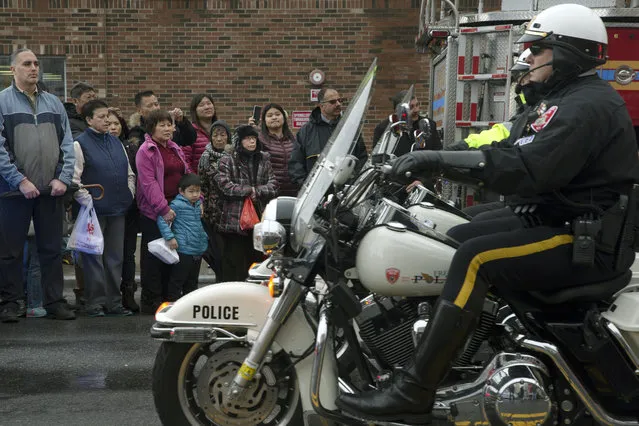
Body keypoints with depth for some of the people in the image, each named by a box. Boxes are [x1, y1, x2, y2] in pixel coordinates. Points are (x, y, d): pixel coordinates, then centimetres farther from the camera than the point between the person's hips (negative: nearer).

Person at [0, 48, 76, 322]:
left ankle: (55, 301, 17)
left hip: (52, 190, 4)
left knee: (52, 249, 9)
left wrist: (63, 178, -4)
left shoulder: (53, 103, 11)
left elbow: (67, 144, 9)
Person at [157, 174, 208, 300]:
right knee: (177, 280, 0)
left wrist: (205, 238, 18)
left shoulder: (198, 204, 11)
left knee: (192, 282, 18)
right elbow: (161, 219, -19)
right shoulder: (177, 205, -13)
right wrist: (169, 237, -23)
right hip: (183, 251, -8)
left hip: (198, 251, 8)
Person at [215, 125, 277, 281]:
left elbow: (273, 185, 7)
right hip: (235, 220, -4)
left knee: (256, 260, 7)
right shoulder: (227, 161, 2)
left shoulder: (263, 160, 15)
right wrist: (250, 190, -9)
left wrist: (258, 192, -10)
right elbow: (225, 185, -10)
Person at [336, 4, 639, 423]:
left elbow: (525, 167, -30)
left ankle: (413, 391, -27)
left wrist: (440, 158, -28)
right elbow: (507, 150, 13)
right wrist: (430, 162, 3)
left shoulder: (588, 104, -17)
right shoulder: (565, 98, 17)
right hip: (555, 220, 11)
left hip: (589, 241, -11)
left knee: (476, 258, -27)